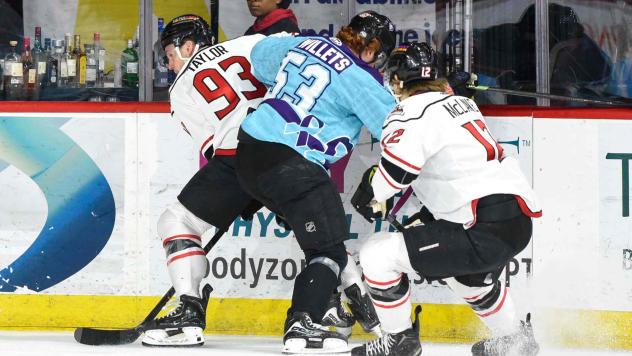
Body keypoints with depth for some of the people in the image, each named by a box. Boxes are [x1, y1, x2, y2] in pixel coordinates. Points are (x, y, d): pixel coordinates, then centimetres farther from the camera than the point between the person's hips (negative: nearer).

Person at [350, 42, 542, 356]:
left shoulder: (412, 113, -7)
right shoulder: (460, 103, 21)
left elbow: (398, 168, -22)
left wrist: (369, 195, -2)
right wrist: (424, 218, 31)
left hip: (487, 230, -10)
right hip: (520, 222, 10)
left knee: (378, 254, -4)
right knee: (467, 275, 40)